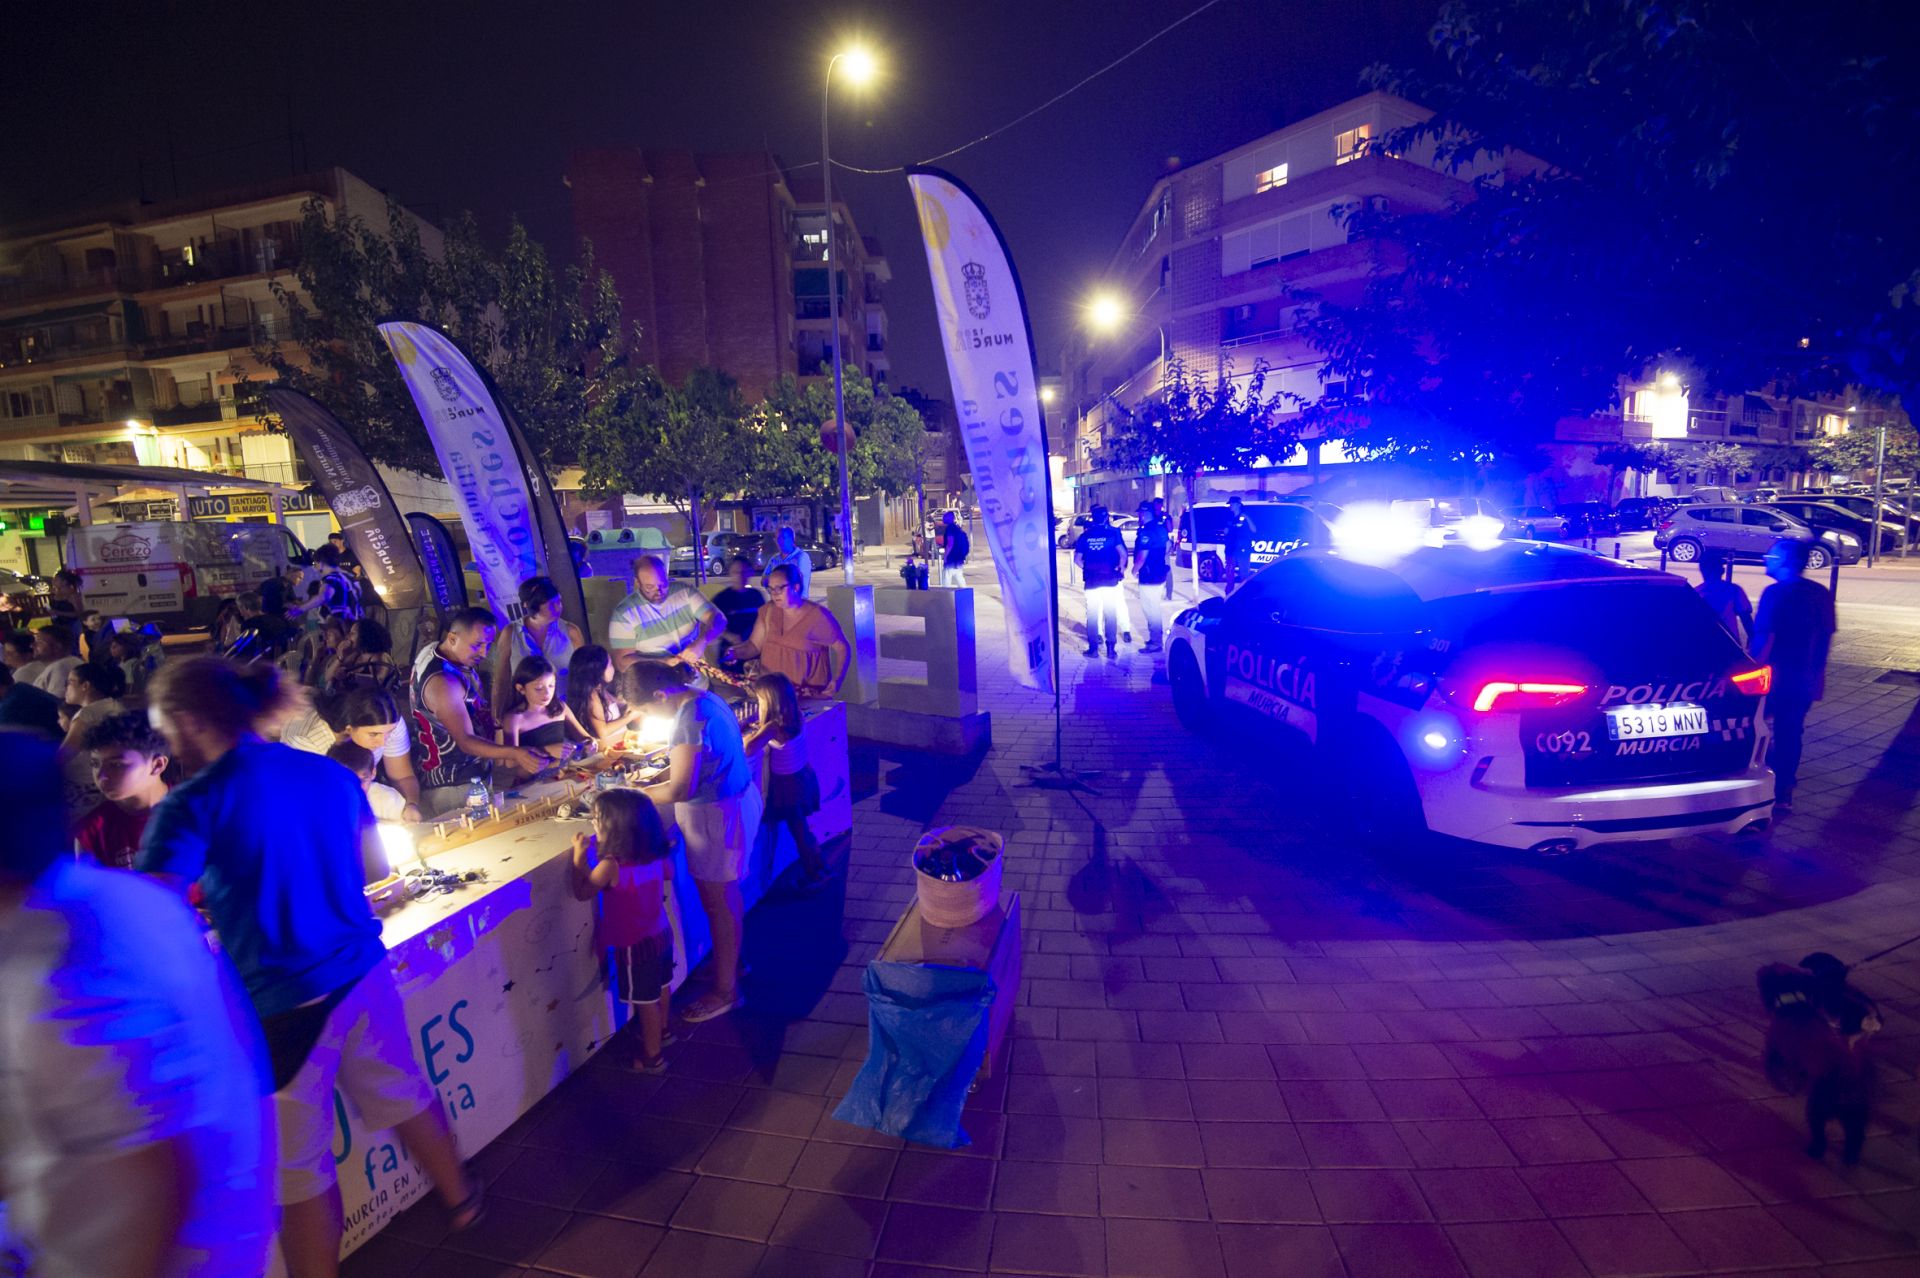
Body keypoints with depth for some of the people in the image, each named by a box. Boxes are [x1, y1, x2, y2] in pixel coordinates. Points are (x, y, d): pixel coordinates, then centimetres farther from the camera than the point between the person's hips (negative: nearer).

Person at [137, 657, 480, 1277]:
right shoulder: (330, 774, 1)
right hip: (363, 971, 6)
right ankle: (461, 1198, 46)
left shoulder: (193, 805, -15)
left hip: (283, 1004, -6)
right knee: (402, 1096, 26)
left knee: (296, 1165, 14)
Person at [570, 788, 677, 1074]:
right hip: (661, 933, 7)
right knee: (661, 986, 26)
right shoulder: (655, 855, -10)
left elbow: (582, 892, -12)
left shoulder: (610, 865, -28)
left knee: (646, 1001, 9)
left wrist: (579, 857, -9)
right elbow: (668, 873, 11)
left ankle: (652, 1057, 24)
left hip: (634, 945, -7)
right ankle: (661, 1031, 49)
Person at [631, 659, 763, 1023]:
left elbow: (680, 790, -25)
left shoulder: (689, 721, -26)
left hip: (716, 816, -10)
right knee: (727, 895, 24)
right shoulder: (705, 698, 4)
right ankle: (733, 960, 43)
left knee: (719, 904, 5)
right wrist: (656, 778, 11)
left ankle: (725, 991, 20)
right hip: (739, 799, 10)